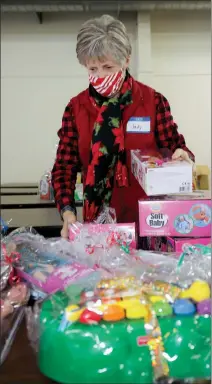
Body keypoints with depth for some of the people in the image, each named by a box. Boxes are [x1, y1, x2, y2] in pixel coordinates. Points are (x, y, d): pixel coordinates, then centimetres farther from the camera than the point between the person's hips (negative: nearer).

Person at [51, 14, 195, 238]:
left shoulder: (153, 101, -4)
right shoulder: (76, 107, 0)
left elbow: (174, 146, 3)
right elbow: (64, 166, 0)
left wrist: (183, 158, -21)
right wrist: (67, 210, -15)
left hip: (149, 218, -1)